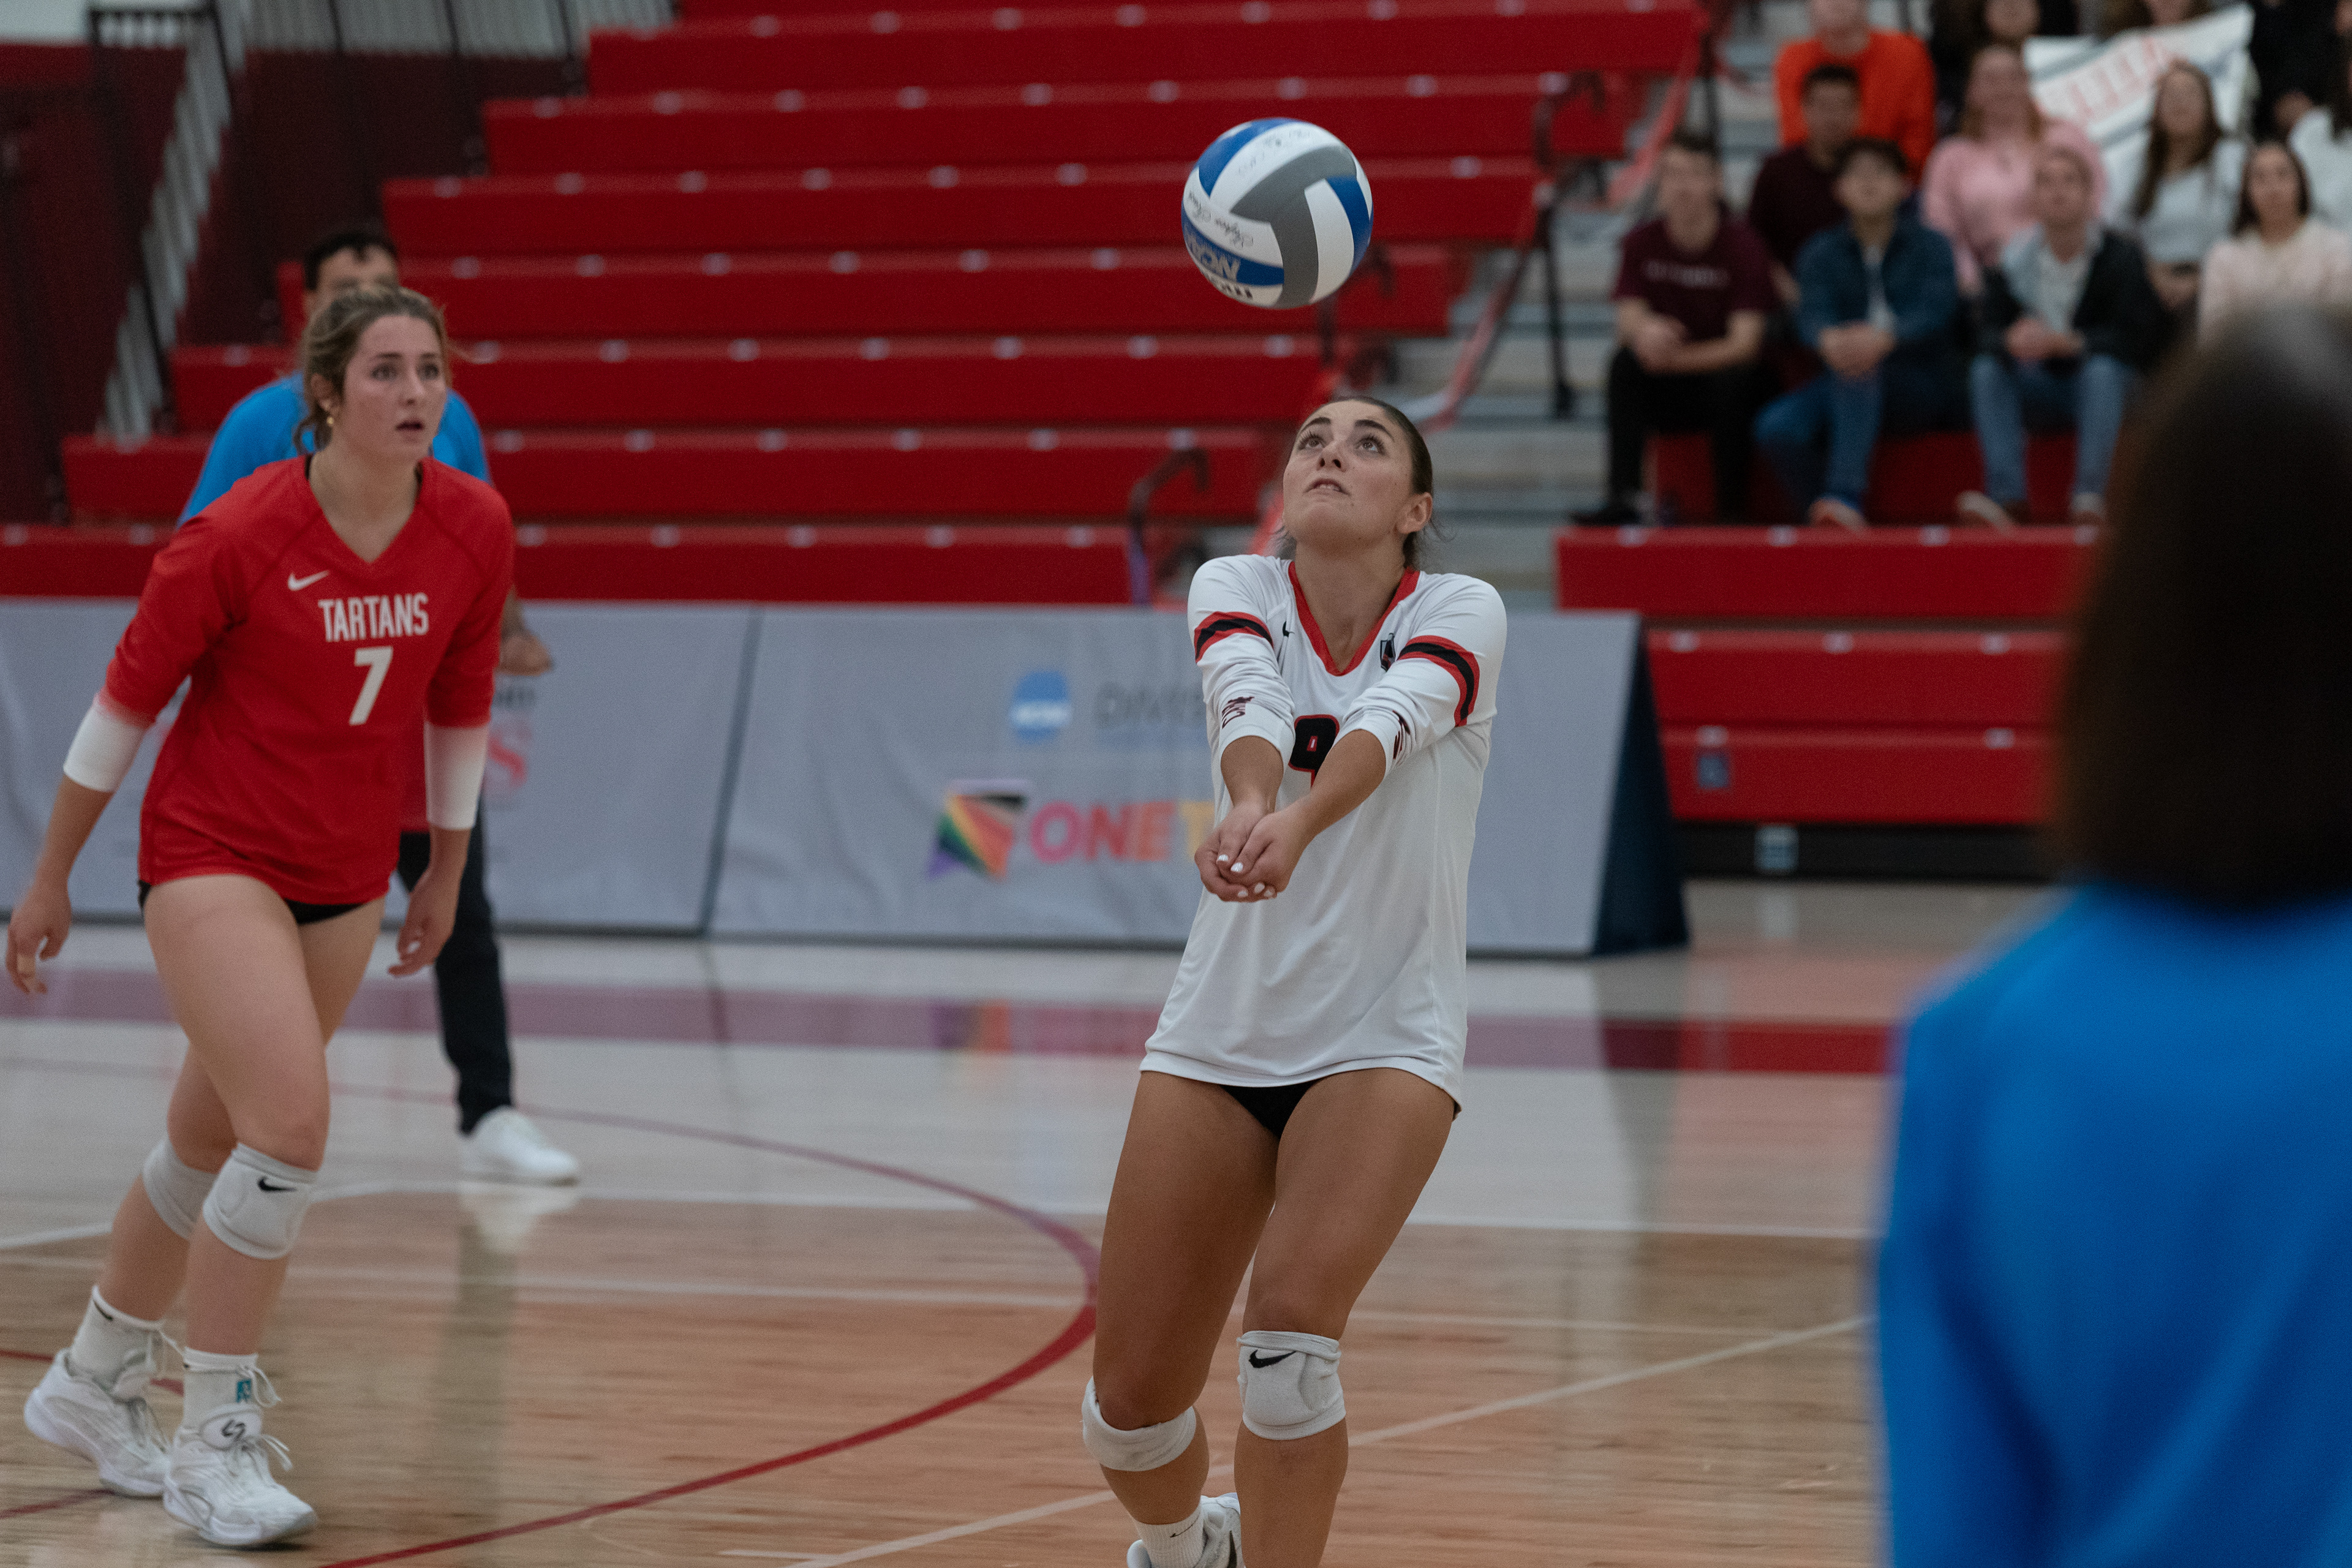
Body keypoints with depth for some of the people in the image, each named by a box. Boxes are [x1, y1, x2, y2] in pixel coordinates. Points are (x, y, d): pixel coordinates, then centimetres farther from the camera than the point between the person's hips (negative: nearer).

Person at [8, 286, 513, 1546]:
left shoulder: (475, 531, -7)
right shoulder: (239, 536, -19)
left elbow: (459, 704, 9)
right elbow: (129, 696, -8)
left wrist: (447, 869, 15)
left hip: (348, 875, 5)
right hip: (211, 853, -5)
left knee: (213, 1137, 18)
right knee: (293, 1124, -21)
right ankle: (215, 1442, -11)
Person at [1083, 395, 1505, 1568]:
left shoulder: (1457, 613, -7)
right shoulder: (1237, 589, -1)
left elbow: (1388, 721, -29)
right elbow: (1248, 699, -24)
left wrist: (1299, 824, -50)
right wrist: (1247, 801, -47)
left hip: (1386, 1035, -3)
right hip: (1220, 1028, 3)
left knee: (1291, 1322, -27)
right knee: (1132, 1398, 4)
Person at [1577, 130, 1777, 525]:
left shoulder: (1742, 245, -13)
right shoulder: (1642, 243, -3)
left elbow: (1745, 343, -20)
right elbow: (1627, 320, -12)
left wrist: (1674, 359, -34)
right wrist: (1645, 331, -39)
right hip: (1666, 389, 3)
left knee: (1732, 379, -35)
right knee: (1624, 362, -26)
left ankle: (1733, 509, -23)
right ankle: (1621, 496, -32)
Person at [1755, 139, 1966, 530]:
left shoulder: (1931, 247, 4)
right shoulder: (1822, 253, 10)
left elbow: (1935, 311, -15)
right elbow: (1813, 310, -10)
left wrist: (1885, 338, -39)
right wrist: (1829, 338, -37)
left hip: (1923, 388, -3)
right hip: (1847, 387, 3)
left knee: (1861, 369, -38)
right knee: (1776, 427, -27)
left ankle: (1844, 496, -54)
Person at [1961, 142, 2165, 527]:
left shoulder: (2120, 257, -10)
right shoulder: (2017, 259, -1)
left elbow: (2135, 338, -18)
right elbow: (1986, 330, -7)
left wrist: (2064, 342, -29)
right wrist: (2011, 340, -32)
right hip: (2041, 391, 3)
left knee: (2103, 368, -35)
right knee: (1986, 369, -23)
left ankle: (2091, 492, -44)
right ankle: (2006, 493, -37)